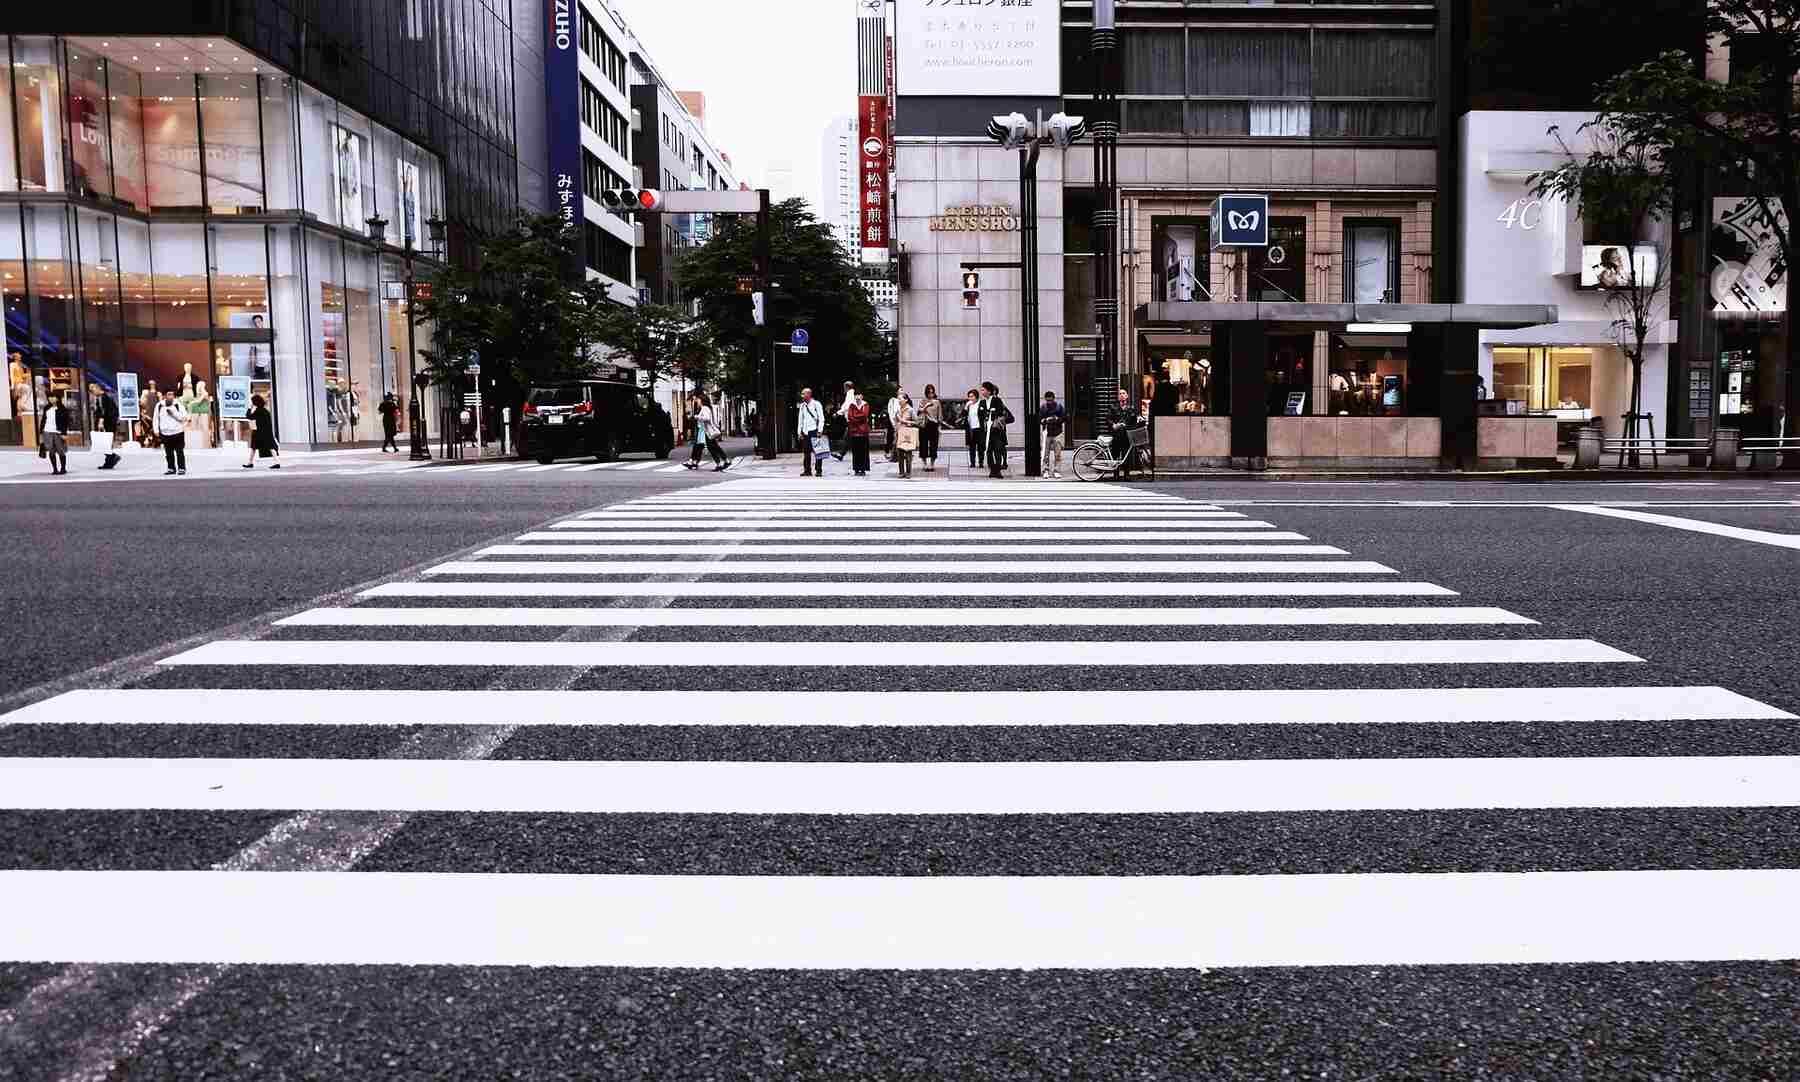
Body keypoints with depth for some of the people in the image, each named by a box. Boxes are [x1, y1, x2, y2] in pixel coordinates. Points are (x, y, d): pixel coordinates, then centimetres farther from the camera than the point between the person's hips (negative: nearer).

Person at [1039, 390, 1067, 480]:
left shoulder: (1059, 406, 1)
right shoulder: (1042, 407, 2)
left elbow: (1066, 417, 2)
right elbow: (1039, 419, 1)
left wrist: (1058, 419, -14)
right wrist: (1045, 420, -18)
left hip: (1057, 433, 0)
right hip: (1047, 433, 0)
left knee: (1058, 454, 0)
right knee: (1045, 454, -3)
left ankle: (1057, 471, 7)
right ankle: (1045, 471, 4)